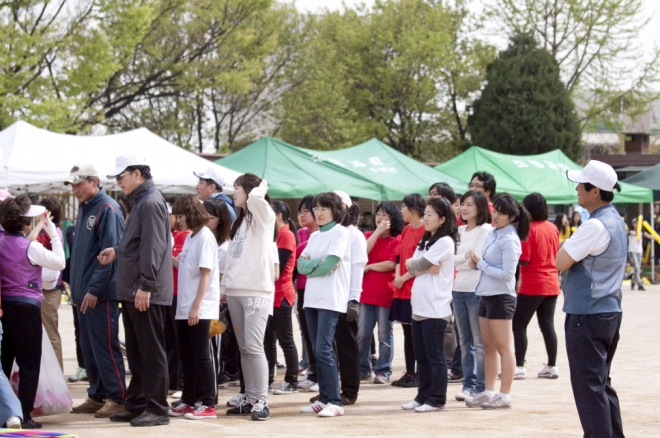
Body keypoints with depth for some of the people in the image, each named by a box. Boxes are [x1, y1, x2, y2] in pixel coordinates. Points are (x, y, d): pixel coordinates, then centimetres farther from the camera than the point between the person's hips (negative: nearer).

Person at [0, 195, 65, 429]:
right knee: (29, 363, 1)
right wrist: (54, 235, 0)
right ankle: (24, 415, 0)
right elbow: (60, 263, -6)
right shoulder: (31, 247, -13)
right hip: (26, 306, -6)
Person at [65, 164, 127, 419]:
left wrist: (95, 289, -19)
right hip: (83, 292, 9)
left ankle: (116, 398, -1)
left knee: (104, 346, -6)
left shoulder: (107, 209, -12)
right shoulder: (83, 209, 15)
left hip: (101, 293, -9)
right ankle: (97, 396, 19)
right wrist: (75, 285, 14)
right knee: (88, 348, 12)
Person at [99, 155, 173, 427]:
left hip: (147, 294, -10)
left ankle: (157, 409, -2)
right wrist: (117, 252, 15)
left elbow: (153, 247, -21)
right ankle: (136, 404, 21)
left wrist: (146, 285, -24)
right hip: (132, 292, 10)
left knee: (151, 353, -5)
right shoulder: (139, 202, 18)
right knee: (136, 353, 14)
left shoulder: (151, 203, -14)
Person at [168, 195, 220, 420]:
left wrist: (196, 307, -19)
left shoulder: (204, 237, -12)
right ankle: (188, 401, 19)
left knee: (201, 356, -5)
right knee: (187, 357, 12)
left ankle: (208, 404, -1)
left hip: (200, 309, -9)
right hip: (184, 308, 9)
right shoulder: (190, 237, 13)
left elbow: (205, 274, -17)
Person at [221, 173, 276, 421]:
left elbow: (255, 198, -28)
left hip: (257, 290, -8)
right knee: (243, 349, 8)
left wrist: (262, 187, -7)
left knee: (254, 347, -12)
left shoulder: (263, 217, -4)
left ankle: (261, 401, -10)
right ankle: (250, 398, 12)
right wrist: (224, 287, 14)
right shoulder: (239, 222, 20)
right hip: (235, 291, 8)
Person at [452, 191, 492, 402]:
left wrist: (455, 262, -3)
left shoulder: (486, 230, -6)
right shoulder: (459, 231, 15)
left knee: (479, 341, -3)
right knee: (465, 341, 10)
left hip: (477, 291, -7)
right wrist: (465, 258, -5)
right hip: (458, 289, 7)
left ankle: (480, 387, -1)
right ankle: (468, 383, 15)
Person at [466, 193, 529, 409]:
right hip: (486, 294, 9)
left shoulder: (509, 240, -15)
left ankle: (505, 395, 3)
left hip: (501, 297, -9)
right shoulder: (493, 233, 10)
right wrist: (477, 263, -3)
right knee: (489, 347, 12)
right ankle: (488, 392, 19)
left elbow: (507, 274, -20)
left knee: (503, 347, -2)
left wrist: (481, 264, -14)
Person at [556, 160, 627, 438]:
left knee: (589, 386, -6)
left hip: (587, 316, -10)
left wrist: (566, 245, 0)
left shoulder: (594, 226, -19)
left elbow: (560, 262, -15)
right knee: (602, 383, 16)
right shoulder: (616, 221, 12)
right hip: (610, 311, 10)